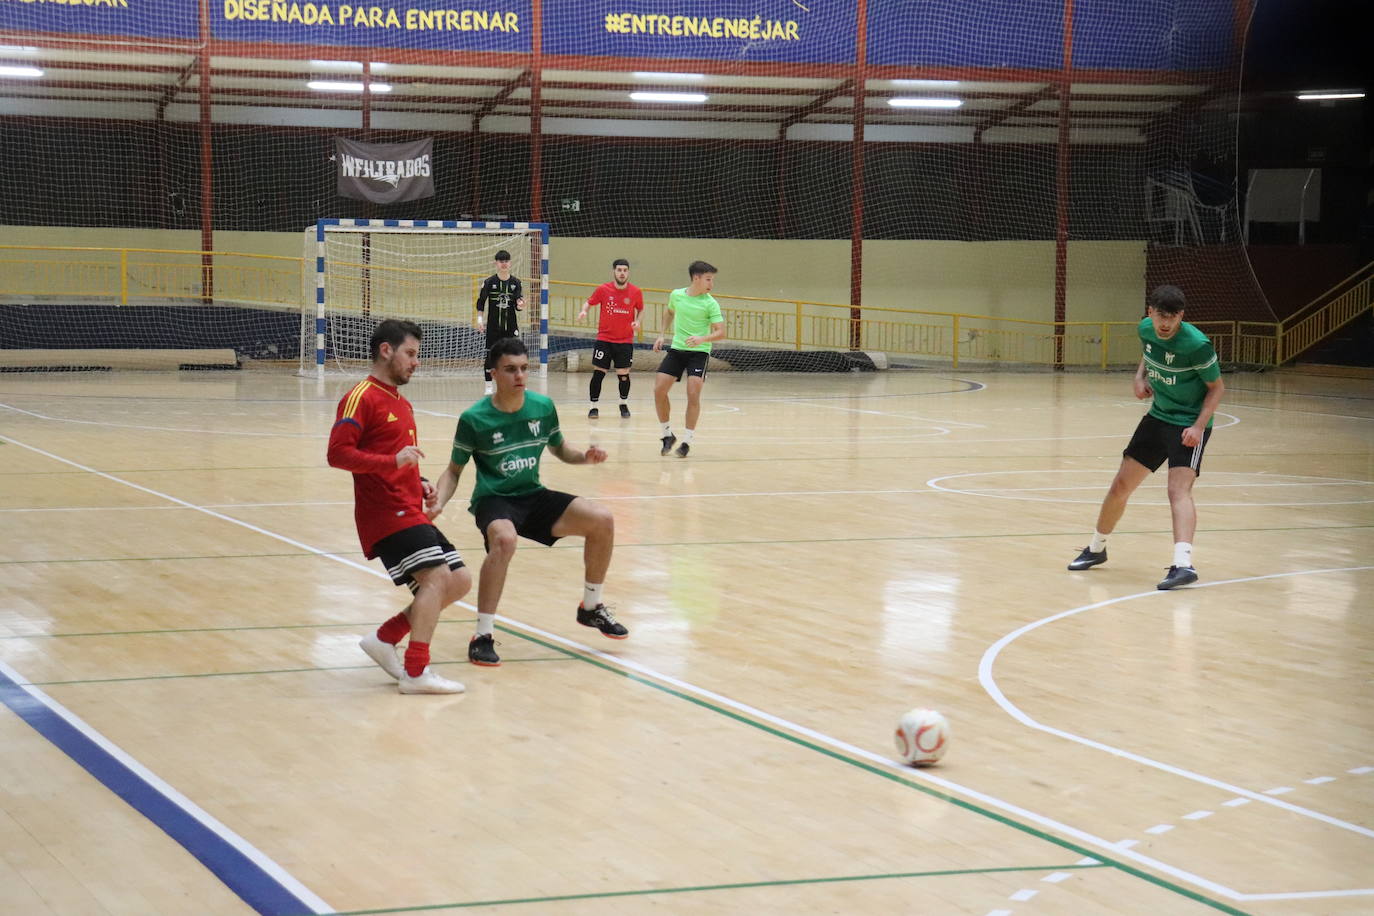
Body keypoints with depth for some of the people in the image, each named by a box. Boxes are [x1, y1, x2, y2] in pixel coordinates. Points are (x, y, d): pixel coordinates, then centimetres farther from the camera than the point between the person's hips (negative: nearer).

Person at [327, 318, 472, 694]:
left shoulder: (402, 404, 23)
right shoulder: (362, 398, -7)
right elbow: (338, 453, -17)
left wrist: (420, 485, 14)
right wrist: (392, 461, -27)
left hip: (411, 513, 10)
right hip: (386, 514, -10)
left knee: (458, 581, 6)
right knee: (437, 576, -20)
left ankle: (385, 639, 14)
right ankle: (416, 672, -18)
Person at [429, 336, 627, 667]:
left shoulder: (543, 407, 0)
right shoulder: (474, 419, -11)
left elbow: (560, 449, 17)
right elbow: (454, 470, 0)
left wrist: (585, 457, -5)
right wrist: (439, 501, -19)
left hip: (533, 496, 5)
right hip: (493, 500, -5)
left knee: (602, 520, -12)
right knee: (504, 539, -40)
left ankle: (591, 608, 10)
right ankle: (483, 635, -29)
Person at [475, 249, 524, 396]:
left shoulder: (516, 282, 3)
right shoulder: (489, 282, -1)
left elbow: (517, 306, 3)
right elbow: (481, 302, 3)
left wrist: (520, 305, -20)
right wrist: (480, 318, -7)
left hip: (511, 325, 1)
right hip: (493, 325, -1)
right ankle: (488, 386, 7)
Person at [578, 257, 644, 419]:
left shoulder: (636, 292, -3)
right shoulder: (603, 290, -6)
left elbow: (640, 309, 14)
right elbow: (589, 302, 7)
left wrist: (637, 321, -5)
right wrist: (584, 311, -13)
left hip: (625, 341, 1)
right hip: (604, 339, -1)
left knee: (623, 375, 2)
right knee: (598, 373, -3)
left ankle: (624, 404, 26)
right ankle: (594, 406, 9)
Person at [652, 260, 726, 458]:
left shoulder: (710, 304, -10)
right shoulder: (676, 295, 1)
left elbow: (721, 333, -15)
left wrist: (702, 339, -32)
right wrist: (663, 335, 18)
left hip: (699, 352, -4)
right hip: (676, 350, 4)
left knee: (693, 394, -16)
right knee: (659, 390, -6)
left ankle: (687, 441, -4)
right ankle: (668, 434, 12)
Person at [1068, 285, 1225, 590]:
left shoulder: (1197, 344, -24)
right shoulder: (1146, 329, -6)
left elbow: (1216, 387, -13)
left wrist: (1199, 426, -24)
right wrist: (1140, 376, -3)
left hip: (1189, 424, -6)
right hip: (1157, 417, 6)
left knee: (1179, 489, -26)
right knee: (1121, 486, 10)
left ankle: (1183, 564, -38)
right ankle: (1096, 549, 31)